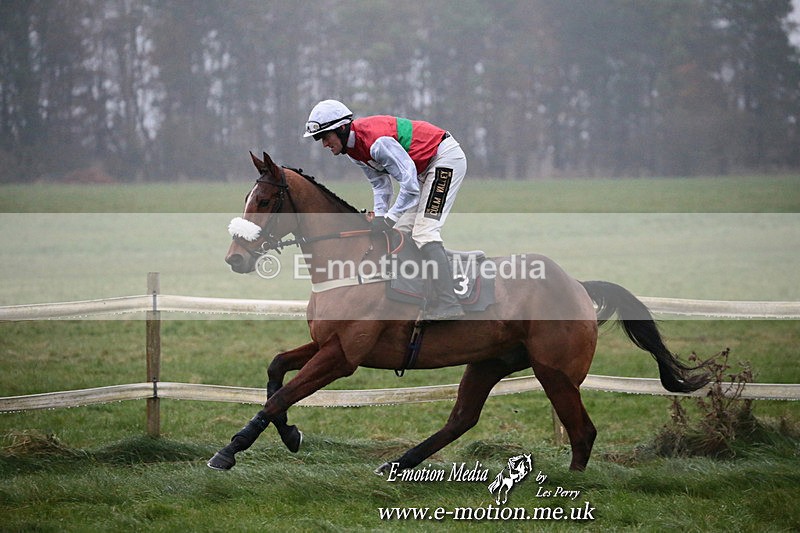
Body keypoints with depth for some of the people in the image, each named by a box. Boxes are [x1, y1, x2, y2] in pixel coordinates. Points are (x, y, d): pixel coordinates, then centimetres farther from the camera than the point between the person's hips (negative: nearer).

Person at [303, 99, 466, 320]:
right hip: (424, 167, 10)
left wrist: (389, 219, -25)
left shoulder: (377, 141, -30)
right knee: (401, 231, 7)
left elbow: (409, 183, -30)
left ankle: (448, 305, -26)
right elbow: (381, 183, 9)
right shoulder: (353, 147, 1)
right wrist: (379, 217, -6)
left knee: (423, 231, -19)